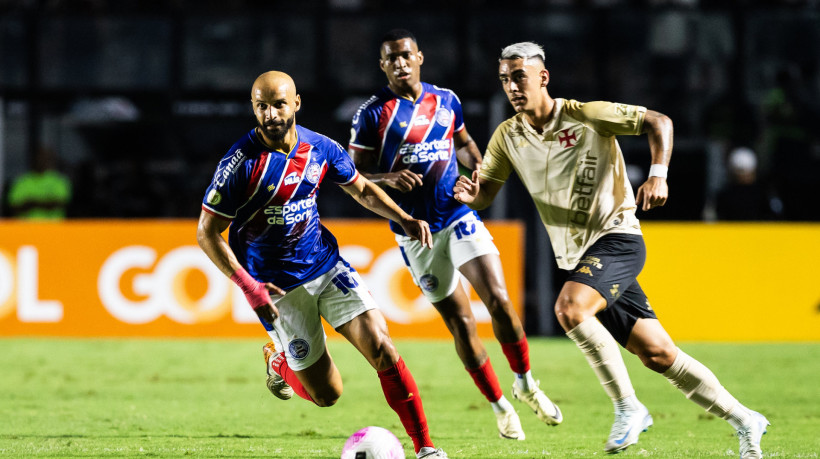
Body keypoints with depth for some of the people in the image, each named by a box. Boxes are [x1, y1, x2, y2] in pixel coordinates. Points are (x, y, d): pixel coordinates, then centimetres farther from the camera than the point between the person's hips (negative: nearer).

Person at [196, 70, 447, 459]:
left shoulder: (319, 148, -4)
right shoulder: (242, 162, -18)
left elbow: (361, 189, 15)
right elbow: (207, 233, -14)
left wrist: (405, 219, -2)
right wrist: (248, 286, -23)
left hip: (327, 265, 4)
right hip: (278, 287, -4)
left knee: (382, 349, -13)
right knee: (326, 394, 2)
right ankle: (277, 362, 35)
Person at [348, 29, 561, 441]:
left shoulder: (446, 101, 6)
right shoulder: (373, 113, -6)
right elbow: (356, 174, -5)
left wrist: (478, 166, 2)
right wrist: (389, 177, -25)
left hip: (459, 217, 3)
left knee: (499, 300, -10)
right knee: (460, 322, 1)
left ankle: (525, 383, 12)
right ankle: (498, 405, 15)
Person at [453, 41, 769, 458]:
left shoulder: (587, 116, -10)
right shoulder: (508, 136, 5)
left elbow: (657, 122, -6)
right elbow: (484, 195, 6)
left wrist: (658, 175, -21)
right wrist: (469, 193, -18)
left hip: (616, 238, -6)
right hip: (577, 258, 6)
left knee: (569, 308, -31)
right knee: (656, 354, 3)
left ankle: (628, 408, -19)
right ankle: (744, 422, 15)